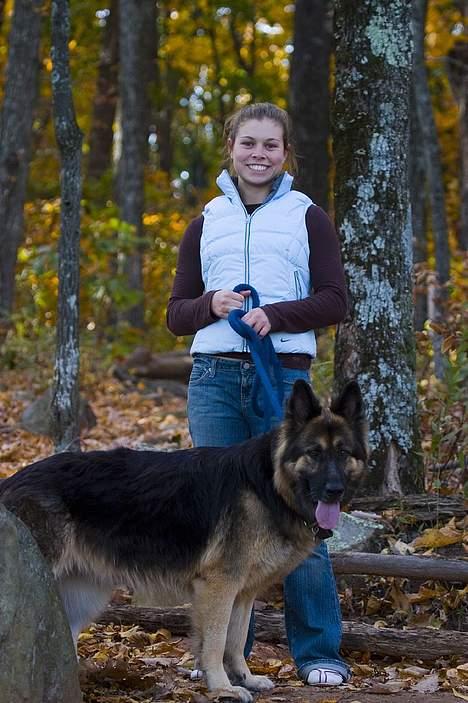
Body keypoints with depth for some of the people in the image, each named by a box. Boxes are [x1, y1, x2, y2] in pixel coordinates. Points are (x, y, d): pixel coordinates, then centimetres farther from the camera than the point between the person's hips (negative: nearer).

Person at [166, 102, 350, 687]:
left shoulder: (307, 217, 8)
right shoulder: (206, 223, 15)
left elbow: (334, 301, 0)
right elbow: (176, 313, 13)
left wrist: (274, 315, -16)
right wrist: (211, 305, -9)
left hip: (284, 377, -2)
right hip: (215, 379, 3)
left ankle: (319, 653, 3)